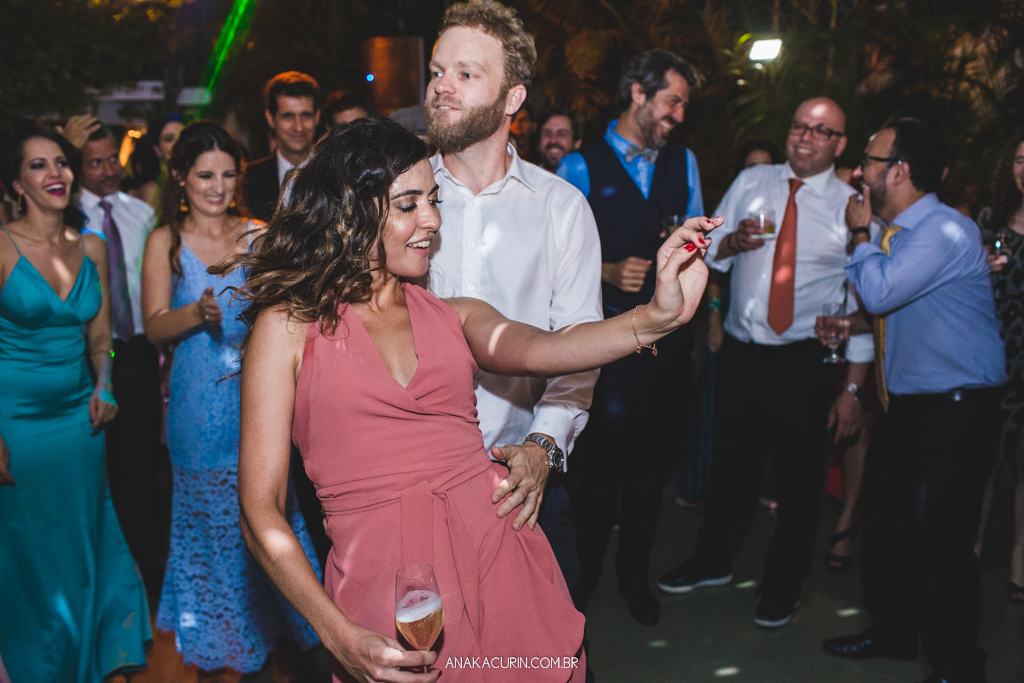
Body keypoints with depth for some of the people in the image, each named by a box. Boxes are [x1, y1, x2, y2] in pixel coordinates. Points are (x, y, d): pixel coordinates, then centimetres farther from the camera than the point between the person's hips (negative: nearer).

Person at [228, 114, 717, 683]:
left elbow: (532, 350, -12)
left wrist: (656, 317, -29)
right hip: (385, 590, -3)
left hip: (502, 566, 3)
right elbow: (261, 511, -6)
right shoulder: (288, 325, 0)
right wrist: (341, 637, -17)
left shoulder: (455, 317, 11)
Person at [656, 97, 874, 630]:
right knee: (730, 465, 16)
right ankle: (713, 561, 39)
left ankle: (782, 586, 31)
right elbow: (707, 255, 10)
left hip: (805, 363, -2)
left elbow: (863, 302, -4)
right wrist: (732, 242, -14)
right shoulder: (751, 182, 5)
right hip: (740, 354, 3)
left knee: (799, 478, 10)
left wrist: (853, 388, -7)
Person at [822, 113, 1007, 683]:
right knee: (886, 523, 17)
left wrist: (860, 234, -10)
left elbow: (880, 292, -26)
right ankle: (893, 631, 36)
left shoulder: (948, 231, -19)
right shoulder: (895, 234, 10)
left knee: (940, 540, -5)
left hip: (956, 414, -9)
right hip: (903, 404, 9)